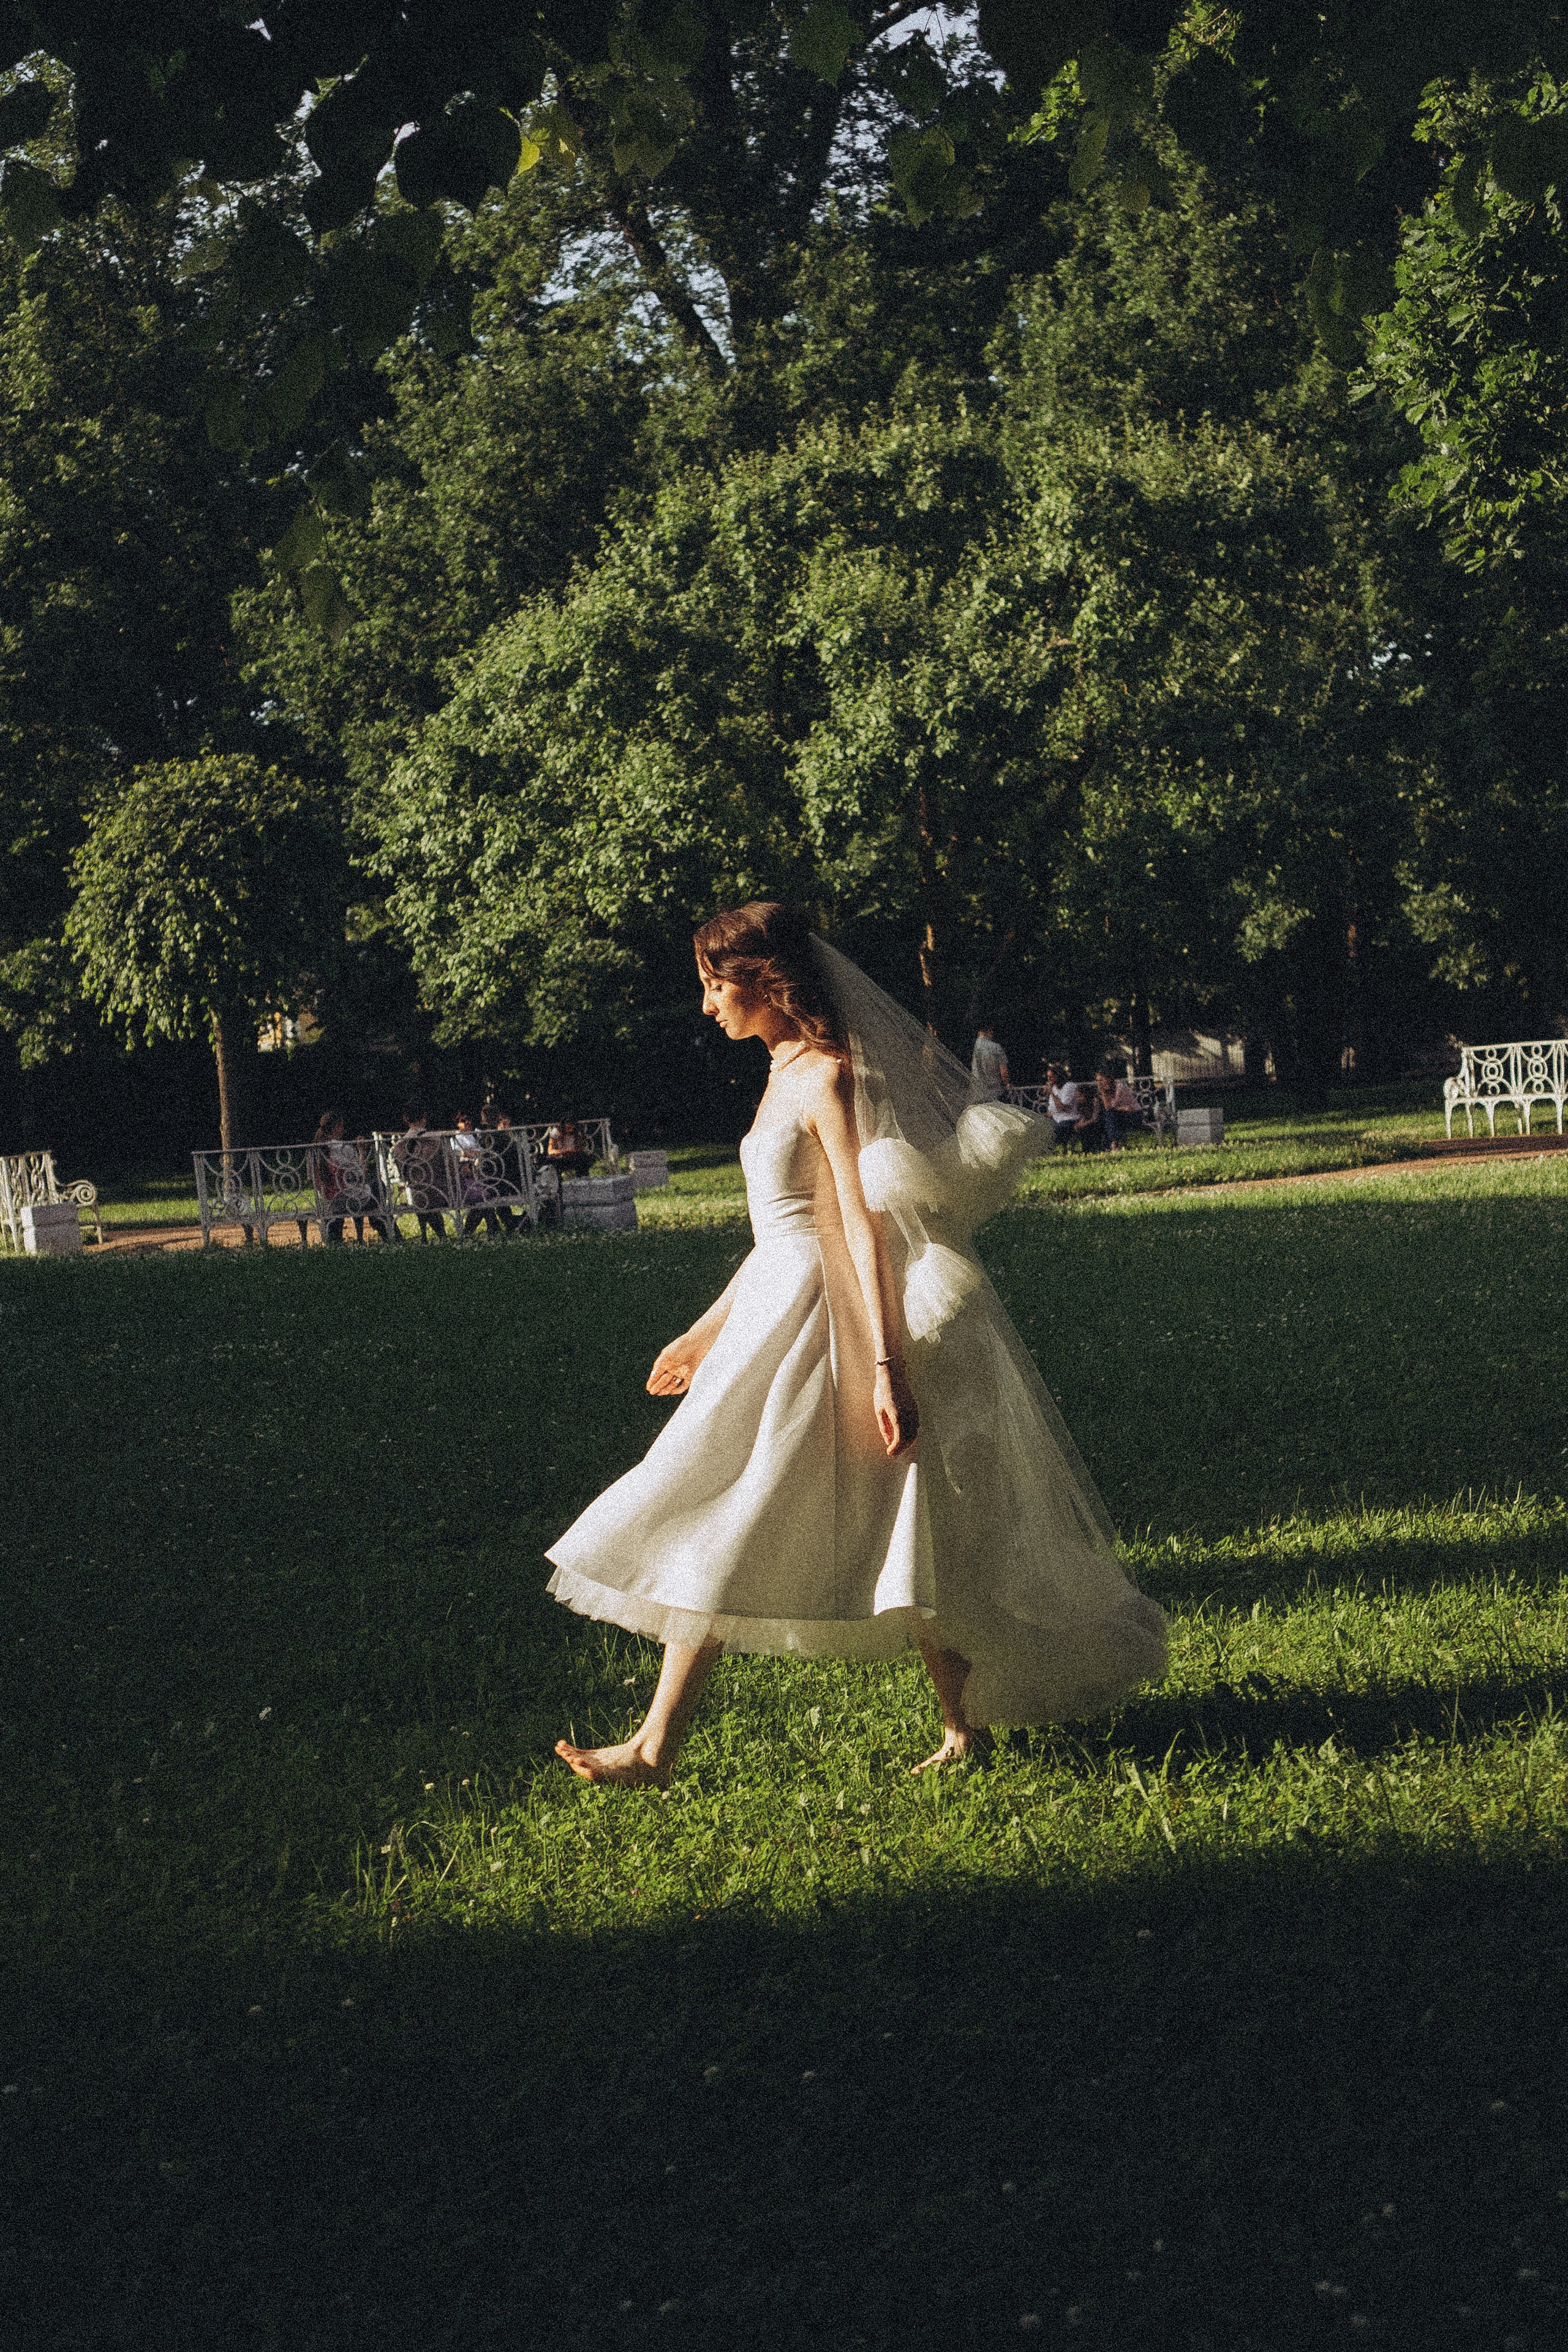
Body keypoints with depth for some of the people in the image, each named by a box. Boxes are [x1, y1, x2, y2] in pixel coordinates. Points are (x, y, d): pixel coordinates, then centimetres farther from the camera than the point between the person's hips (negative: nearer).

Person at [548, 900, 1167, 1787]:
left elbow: (862, 1228, -20)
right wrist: (708, 1329, 26)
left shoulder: (830, 1078, -14)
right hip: (781, 1318, 9)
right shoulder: (789, 1073, 14)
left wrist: (887, 1368, -26)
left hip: (829, 1328, -9)